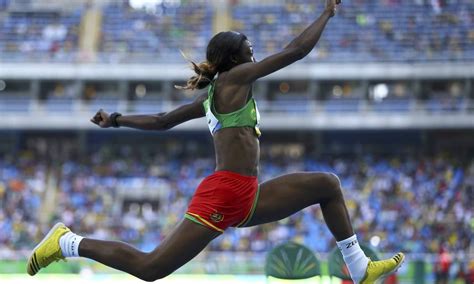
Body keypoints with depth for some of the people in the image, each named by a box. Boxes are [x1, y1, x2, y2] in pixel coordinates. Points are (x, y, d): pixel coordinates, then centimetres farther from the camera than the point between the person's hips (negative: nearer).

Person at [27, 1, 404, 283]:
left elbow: (161, 121, 21)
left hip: (245, 199, 10)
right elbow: (296, 51, -8)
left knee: (328, 184, 10)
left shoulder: (211, 97, 21)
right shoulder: (234, 78, -4)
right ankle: (68, 243, 6)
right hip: (223, 196, -10)